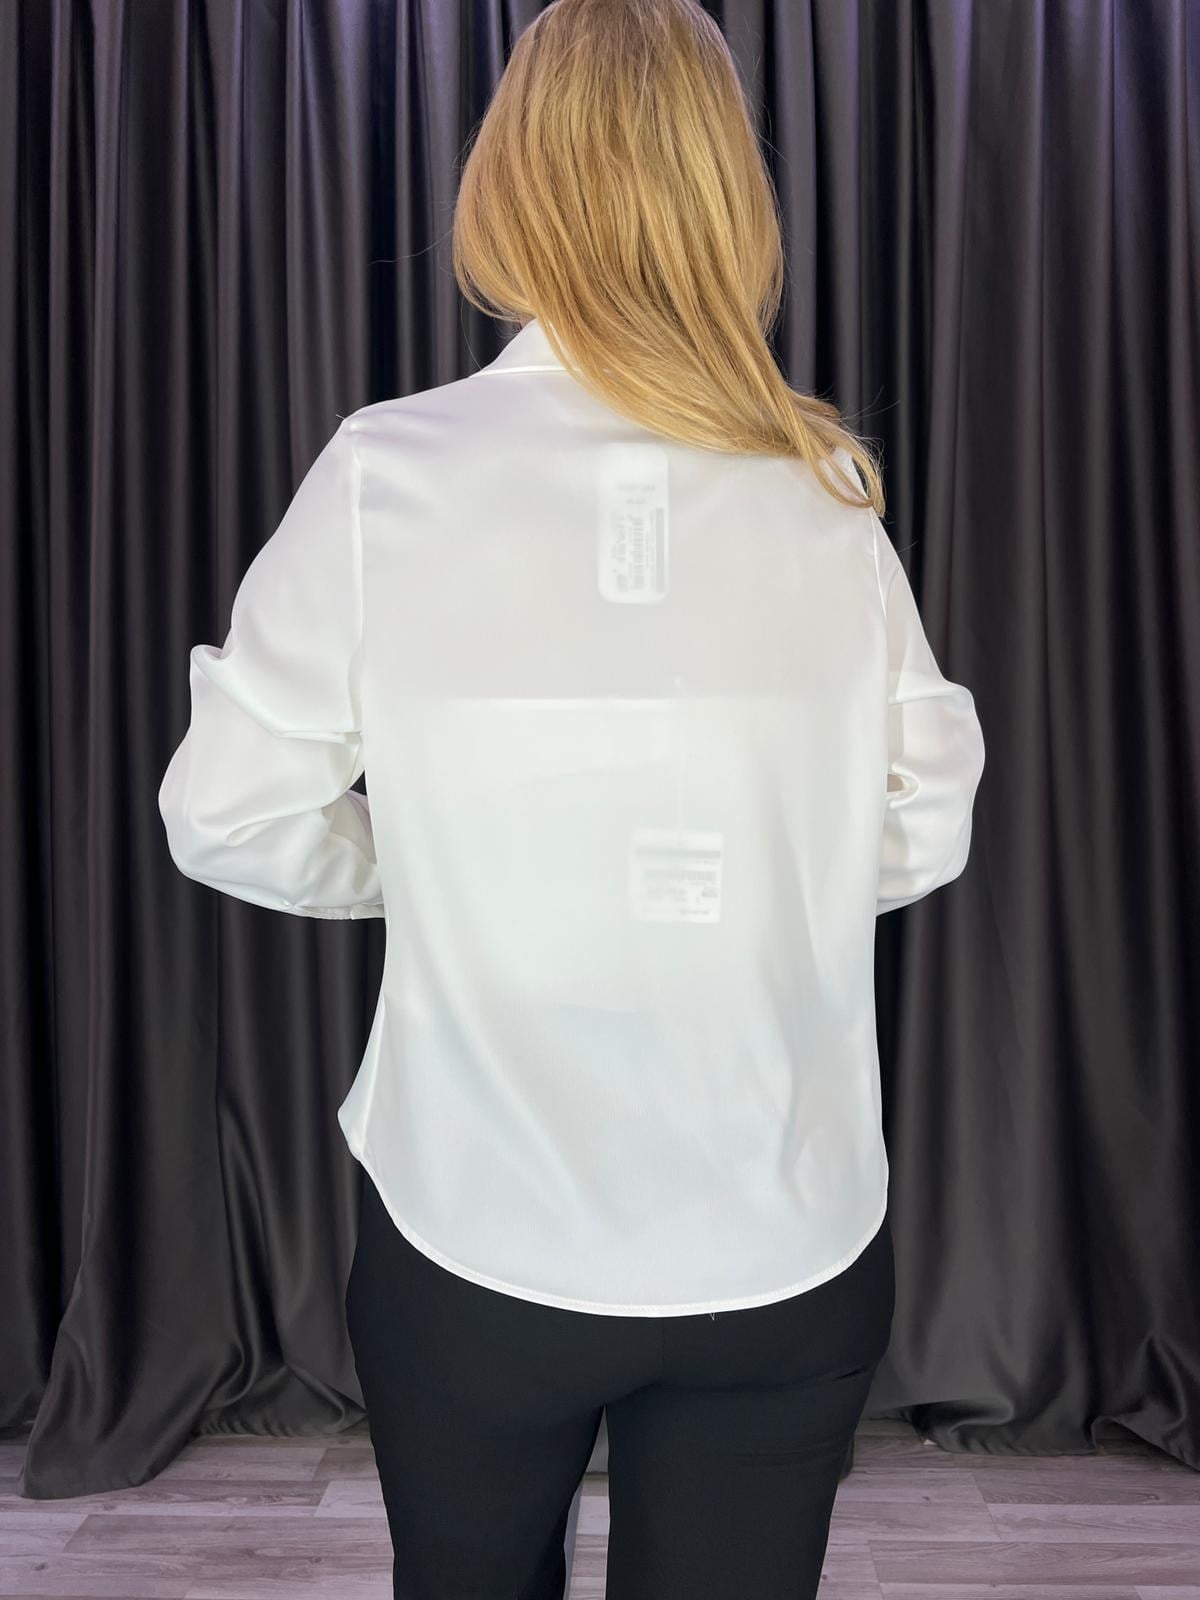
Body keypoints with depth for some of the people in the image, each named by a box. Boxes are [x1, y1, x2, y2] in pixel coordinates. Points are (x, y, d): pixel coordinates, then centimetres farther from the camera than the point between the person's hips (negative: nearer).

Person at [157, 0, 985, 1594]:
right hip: (789, 1246, 1)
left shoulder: (387, 471, -12)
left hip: (477, 1236, 0)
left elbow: (231, 816, -7)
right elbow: (924, 833, 2)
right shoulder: (828, 497, -6)